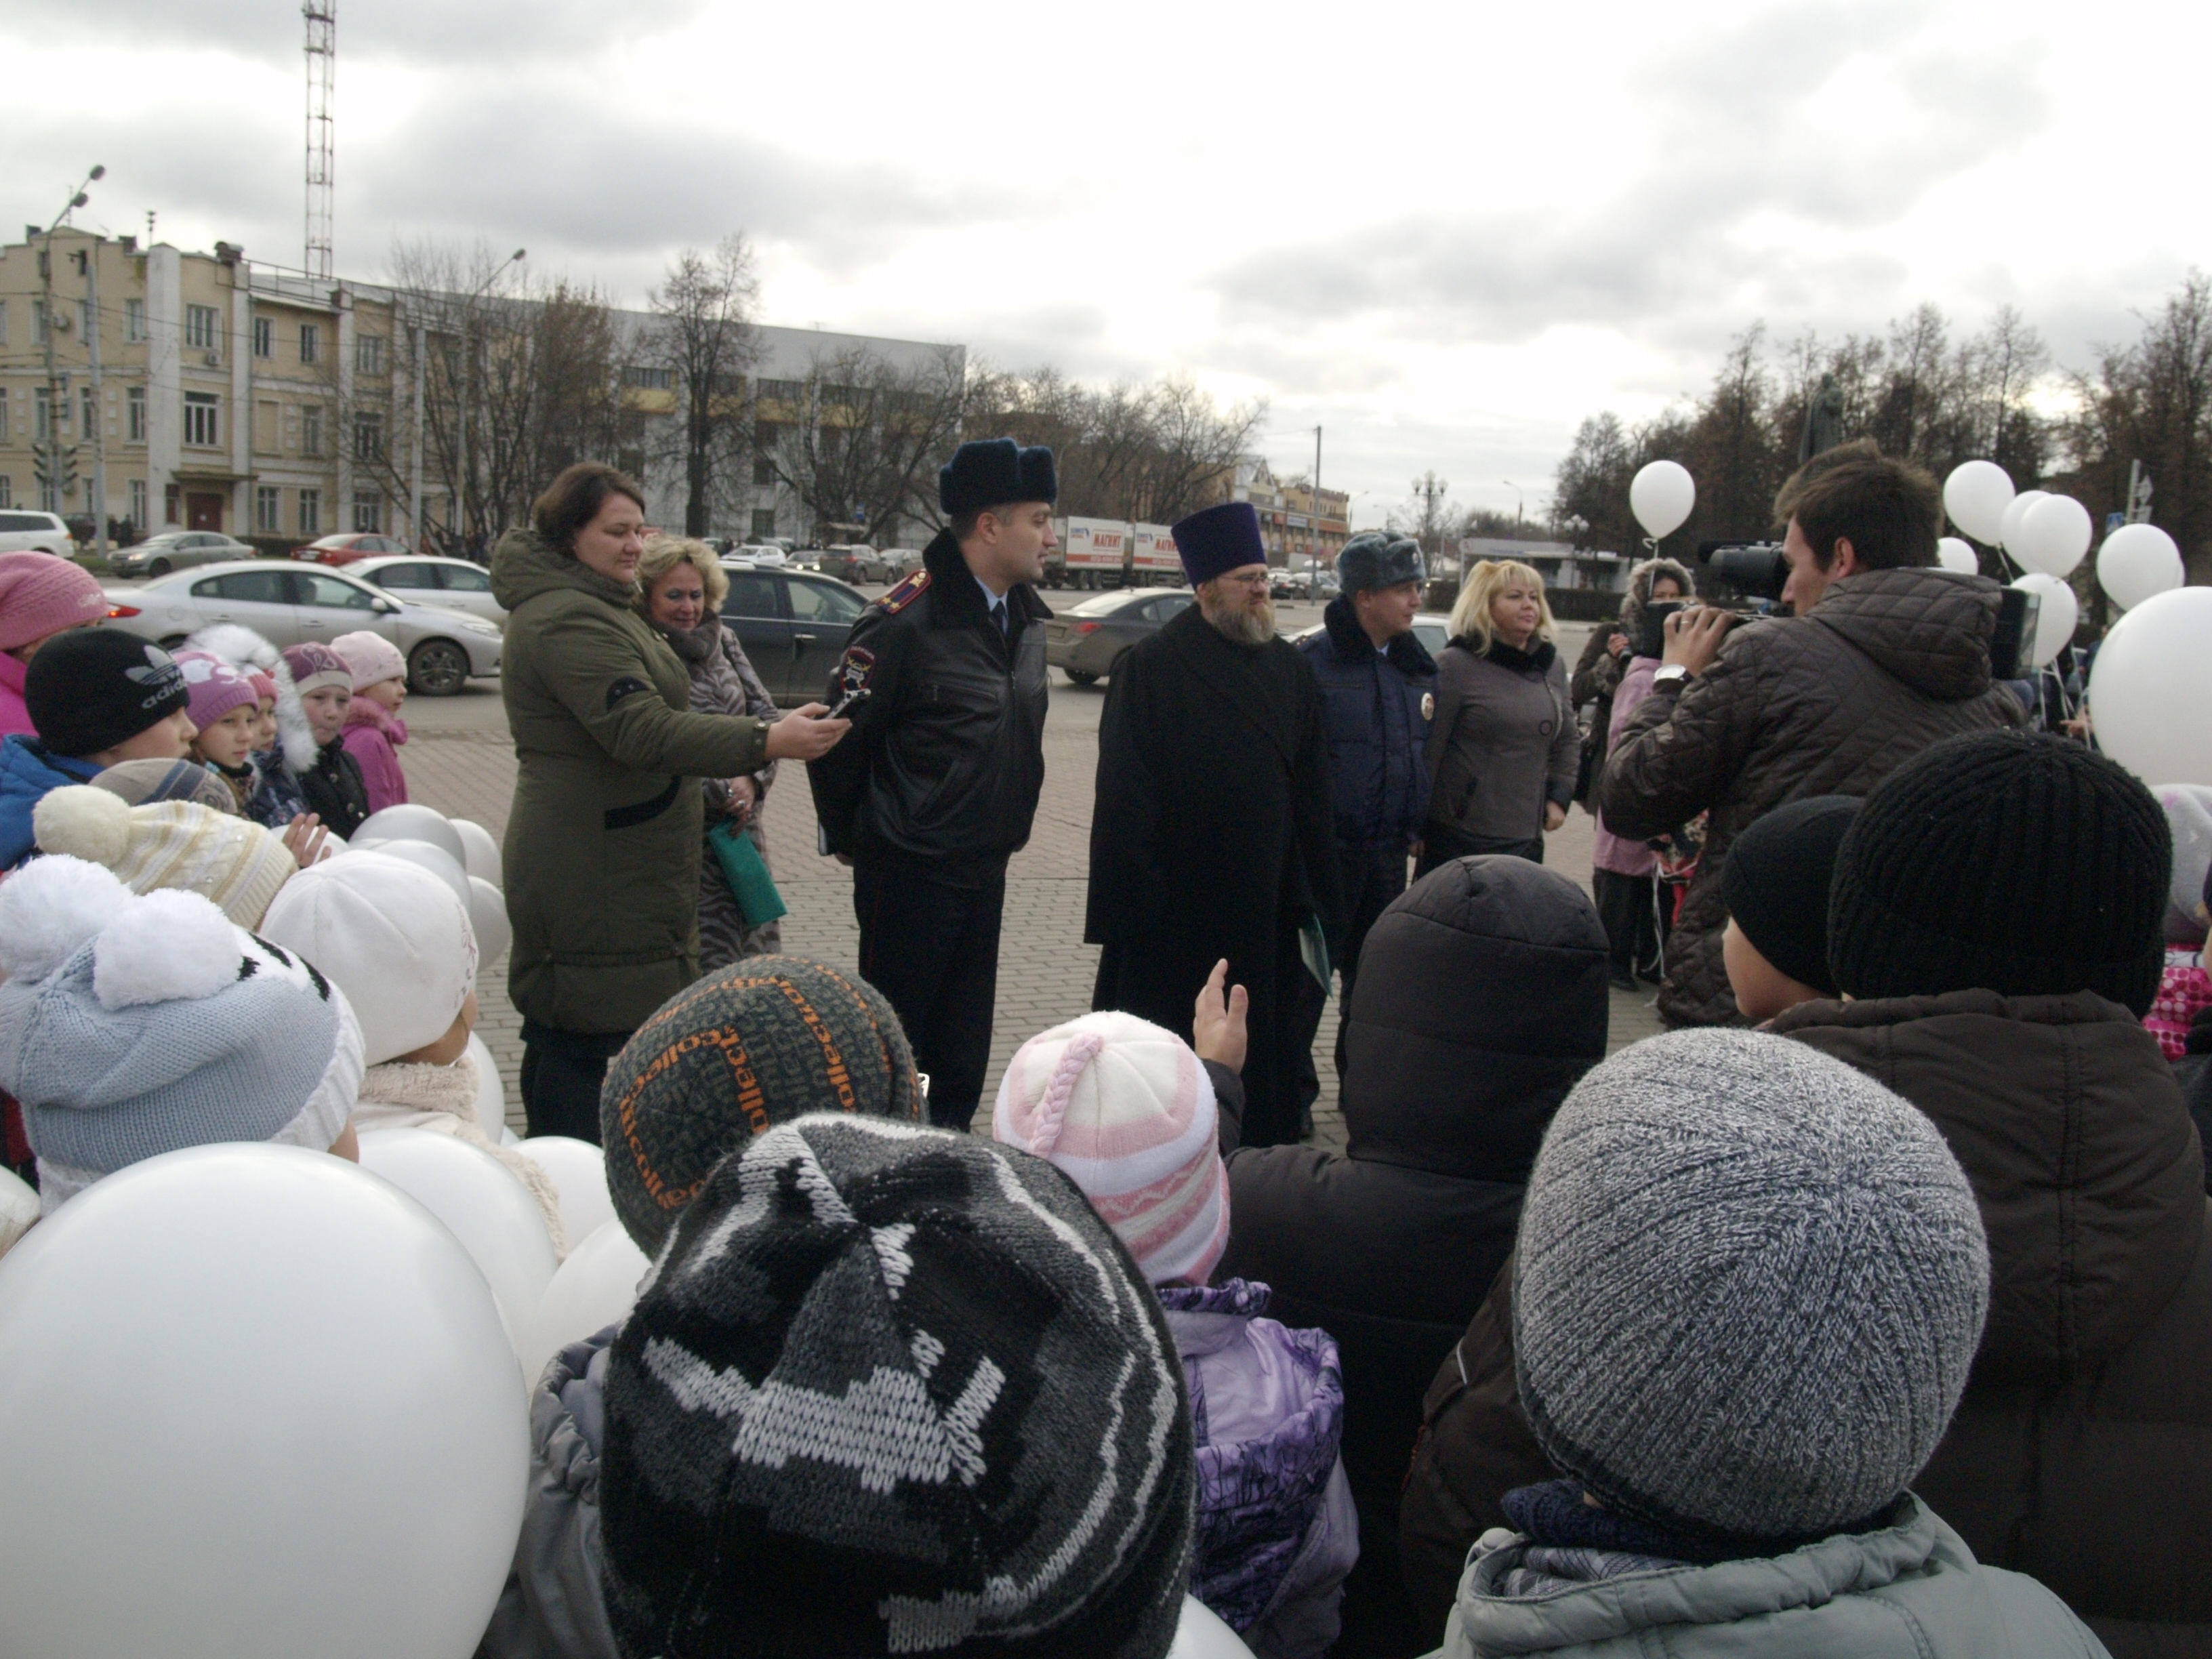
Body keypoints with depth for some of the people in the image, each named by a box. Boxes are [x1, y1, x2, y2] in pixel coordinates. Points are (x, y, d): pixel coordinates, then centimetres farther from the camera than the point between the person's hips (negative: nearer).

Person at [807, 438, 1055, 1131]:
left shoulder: (1026, 618, 8)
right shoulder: (907, 619, -17)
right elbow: (841, 732, -12)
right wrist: (847, 836, -2)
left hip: (985, 867, 7)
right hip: (909, 870, -7)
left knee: (963, 1052, 16)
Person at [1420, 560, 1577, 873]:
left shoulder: (1550, 665, 11)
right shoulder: (1456, 665, -8)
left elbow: (1567, 739, 25)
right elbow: (1429, 749, -10)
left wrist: (1559, 795, 13)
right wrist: (1418, 825, -11)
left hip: (1527, 839, 6)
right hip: (1458, 838, -6)